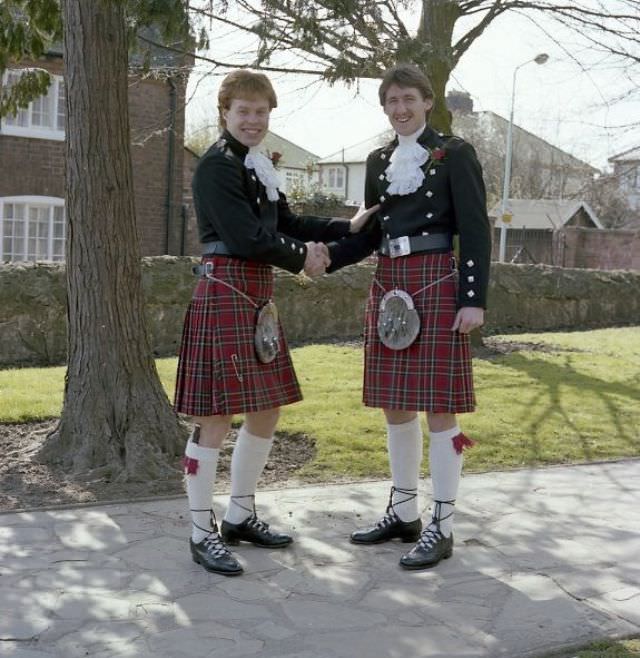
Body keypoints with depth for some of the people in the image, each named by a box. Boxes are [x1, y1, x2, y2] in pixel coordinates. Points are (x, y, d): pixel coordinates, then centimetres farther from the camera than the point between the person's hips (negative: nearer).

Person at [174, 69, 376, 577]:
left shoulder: (257, 167, 17)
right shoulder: (216, 166, -11)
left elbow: (287, 224, 19)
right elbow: (247, 238, -18)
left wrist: (348, 227, 12)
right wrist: (301, 259, -5)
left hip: (258, 297, 10)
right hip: (225, 295, -10)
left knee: (267, 411, 14)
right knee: (217, 416, -4)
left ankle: (241, 516, 28)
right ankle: (202, 533, 7)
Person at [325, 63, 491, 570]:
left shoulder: (454, 153, -2)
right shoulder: (379, 161, 14)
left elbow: (476, 230, -7)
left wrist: (474, 299, -15)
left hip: (436, 285, -6)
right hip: (389, 285, 6)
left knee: (439, 406, -3)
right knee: (395, 404, 10)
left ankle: (442, 527, 5)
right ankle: (404, 513, 22)